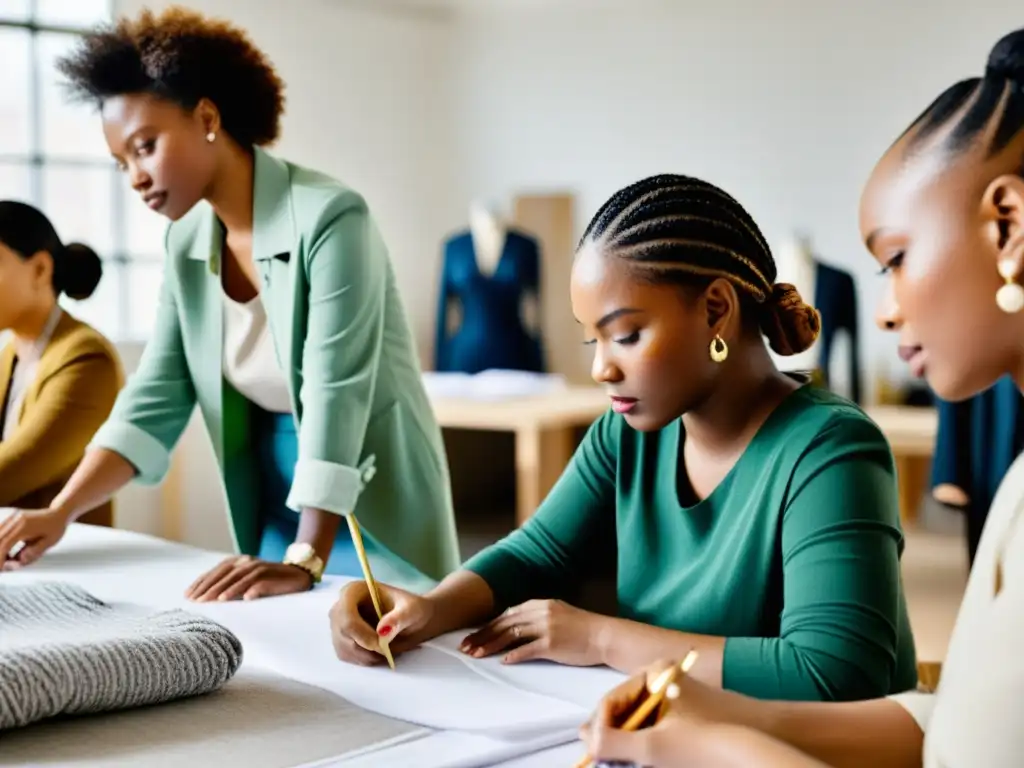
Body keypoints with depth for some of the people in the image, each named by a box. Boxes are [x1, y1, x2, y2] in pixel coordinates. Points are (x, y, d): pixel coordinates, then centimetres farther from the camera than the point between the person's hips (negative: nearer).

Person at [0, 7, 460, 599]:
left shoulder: (328, 218, -21)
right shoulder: (186, 243, 1)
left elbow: (336, 394, -27)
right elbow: (155, 398, 1)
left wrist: (305, 562, -33)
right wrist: (60, 511, -10)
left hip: (371, 512, -6)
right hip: (274, 507, 6)